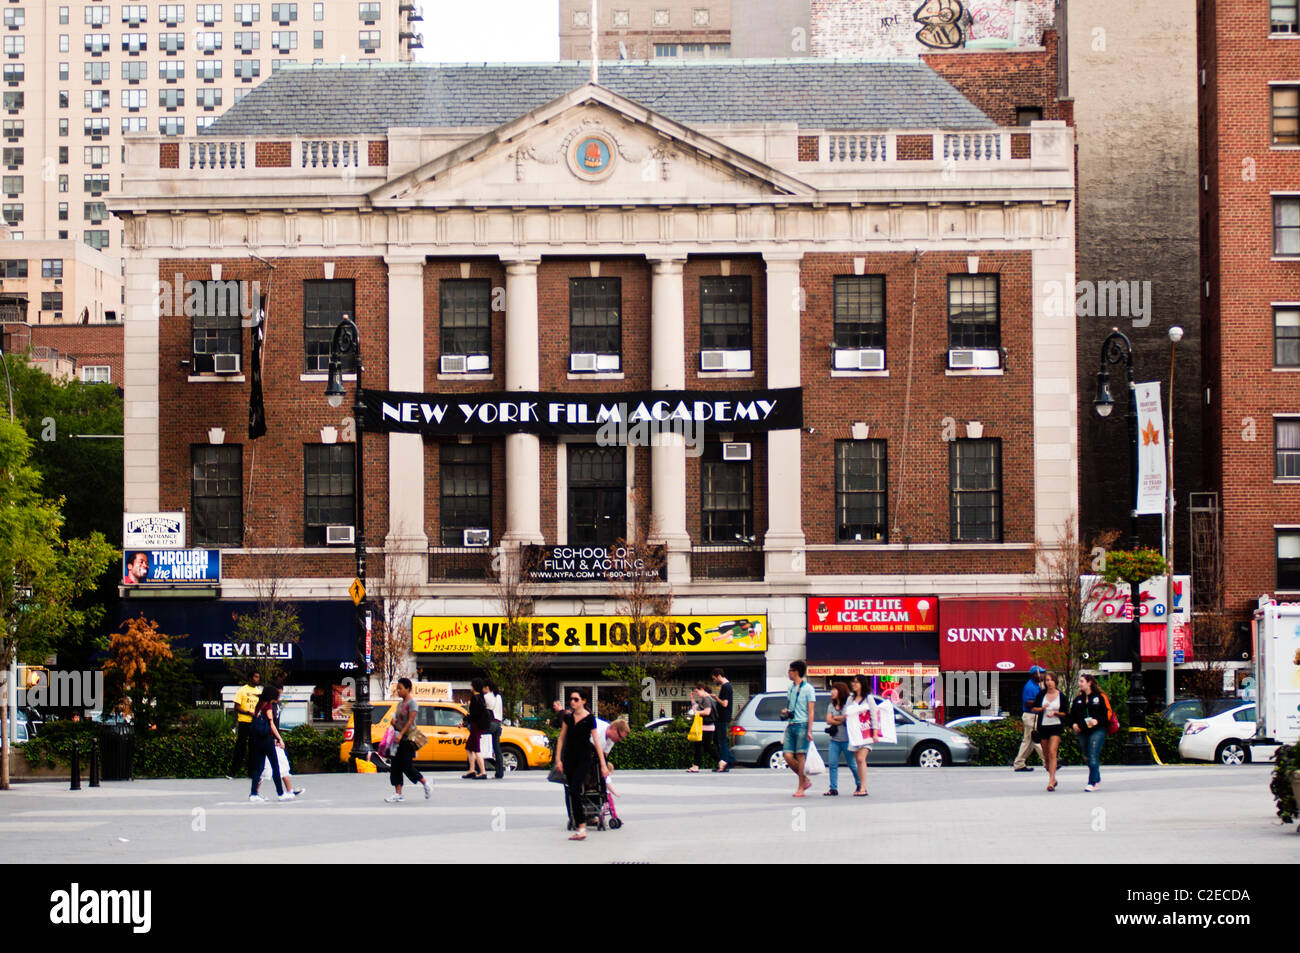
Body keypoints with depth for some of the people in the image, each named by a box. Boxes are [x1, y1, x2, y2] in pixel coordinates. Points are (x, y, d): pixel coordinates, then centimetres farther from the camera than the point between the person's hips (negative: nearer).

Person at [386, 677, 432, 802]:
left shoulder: (412, 702, -11)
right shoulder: (400, 702, 15)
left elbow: (410, 721, -19)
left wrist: (401, 734, -27)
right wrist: (393, 721, 0)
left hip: (407, 739, -9)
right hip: (399, 738, 9)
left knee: (407, 766, -8)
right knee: (395, 766, 3)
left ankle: (426, 784, 11)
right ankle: (398, 793, 5)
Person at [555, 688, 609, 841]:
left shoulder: (589, 718, -8)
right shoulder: (568, 717, 6)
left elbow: (597, 742, -9)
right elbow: (561, 738, 11)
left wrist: (603, 765, -11)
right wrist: (558, 759, 4)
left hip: (583, 758, -5)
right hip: (569, 758, 5)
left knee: (575, 790, -18)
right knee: (571, 792, 5)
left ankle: (581, 827, -19)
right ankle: (578, 826, 13)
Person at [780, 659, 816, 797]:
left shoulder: (808, 689, -4)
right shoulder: (790, 687, 17)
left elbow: (810, 711, -7)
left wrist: (809, 730, -13)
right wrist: (784, 711, 7)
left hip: (802, 725, -7)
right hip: (790, 726, 7)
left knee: (800, 756, -6)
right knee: (787, 755, -1)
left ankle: (801, 788, -1)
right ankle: (805, 780, 16)